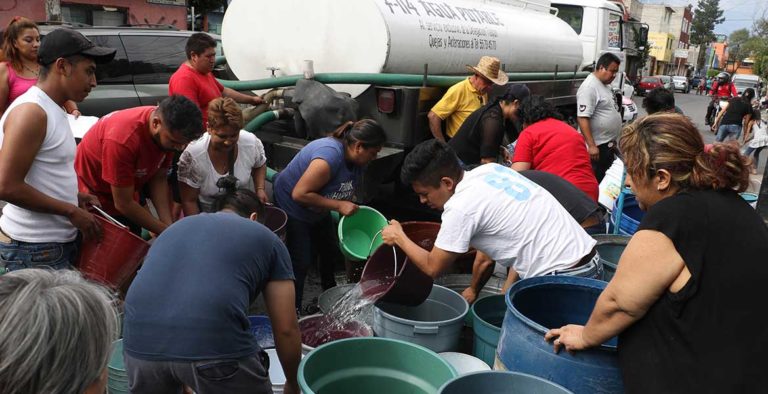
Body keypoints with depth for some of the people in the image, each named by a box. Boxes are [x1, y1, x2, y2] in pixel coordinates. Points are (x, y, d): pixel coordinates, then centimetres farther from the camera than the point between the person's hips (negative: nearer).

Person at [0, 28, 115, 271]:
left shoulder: (53, 111, 12)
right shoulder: (30, 112, -18)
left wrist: (76, 198, 7)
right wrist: (71, 211, -18)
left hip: (59, 242, 9)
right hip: (35, 250, -9)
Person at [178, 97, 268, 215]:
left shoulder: (252, 143, -17)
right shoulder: (193, 155, -26)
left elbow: (259, 165, 7)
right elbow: (189, 201, -15)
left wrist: (260, 189, -8)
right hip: (208, 216, -2)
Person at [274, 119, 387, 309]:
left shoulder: (355, 161, -10)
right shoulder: (330, 155, -36)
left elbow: (347, 194, 4)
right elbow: (299, 194, -35)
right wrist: (339, 205, -33)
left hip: (317, 212, 9)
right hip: (291, 207, -9)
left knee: (331, 251, 17)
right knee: (301, 262, -9)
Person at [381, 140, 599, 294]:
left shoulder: (461, 206, -15)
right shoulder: (490, 169, 8)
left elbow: (432, 267, -3)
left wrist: (399, 238, 12)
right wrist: (508, 286, 14)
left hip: (564, 279, -8)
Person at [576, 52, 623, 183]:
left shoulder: (605, 84, 11)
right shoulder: (589, 88, -20)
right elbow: (583, 118, -26)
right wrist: (591, 145, -29)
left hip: (608, 144, 10)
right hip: (597, 146, -10)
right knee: (596, 181, -1)